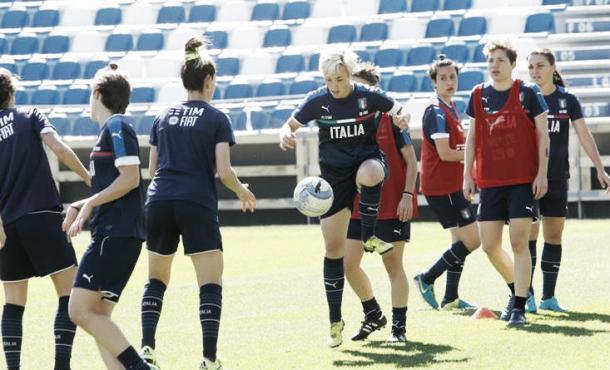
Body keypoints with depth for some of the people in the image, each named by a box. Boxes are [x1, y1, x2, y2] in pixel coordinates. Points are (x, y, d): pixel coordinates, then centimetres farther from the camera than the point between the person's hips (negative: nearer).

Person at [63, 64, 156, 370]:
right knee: (97, 316, 6)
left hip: (117, 233, -10)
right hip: (112, 232, 10)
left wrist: (90, 203, -14)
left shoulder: (116, 126, -7)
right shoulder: (110, 129, 22)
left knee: (80, 311, -14)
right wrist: (81, 206, 17)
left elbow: (130, 178, -17)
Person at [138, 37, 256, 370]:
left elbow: (151, 170, 15)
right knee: (211, 283, -1)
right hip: (197, 205, -4)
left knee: (156, 279, 17)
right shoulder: (217, 119, 0)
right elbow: (224, 171, -6)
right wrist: (243, 193, 13)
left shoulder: (164, 117, 13)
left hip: (158, 202, 4)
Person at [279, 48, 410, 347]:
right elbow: (290, 125, 6)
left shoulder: (368, 96, -7)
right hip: (334, 174, 2)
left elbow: (398, 111, 7)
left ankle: (369, 237, -17)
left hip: (367, 160, -2)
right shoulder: (317, 101, -4)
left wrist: (401, 118, -17)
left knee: (369, 174, -43)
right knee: (333, 248, -2)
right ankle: (335, 322, 8)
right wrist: (285, 135, -18)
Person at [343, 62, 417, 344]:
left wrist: (407, 194, -14)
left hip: (393, 205, -5)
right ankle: (373, 315, 20)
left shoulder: (390, 117, -7)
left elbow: (411, 160, -6)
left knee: (393, 263, -1)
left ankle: (399, 326, 7)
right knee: (348, 263, 0)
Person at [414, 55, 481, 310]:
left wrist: (464, 151, 3)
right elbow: (444, 153, -21)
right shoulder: (437, 111, -15)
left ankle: (451, 299, 17)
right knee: (471, 240, -9)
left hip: (451, 186, 10)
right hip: (441, 187, -10)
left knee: (461, 241, 12)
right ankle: (427, 280, 0)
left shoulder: (450, 108, 15)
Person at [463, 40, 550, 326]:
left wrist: (542, 174, -8)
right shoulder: (478, 95, 8)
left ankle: (519, 307, -3)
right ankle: (517, 290, 28)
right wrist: (467, 175, 8)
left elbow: (542, 134, -1)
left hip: (524, 181, -4)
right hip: (489, 182, 4)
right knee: (489, 246, 4)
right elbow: (472, 138, 13)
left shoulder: (527, 93, -3)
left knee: (519, 243, -8)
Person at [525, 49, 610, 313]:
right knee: (529, 234, -7)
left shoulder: (568, 100, 4)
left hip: (557, 179, 2)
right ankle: (526, 294, -4)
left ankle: (548, 296, 11)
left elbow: (584, 136, 1)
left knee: (554, 235, 5)